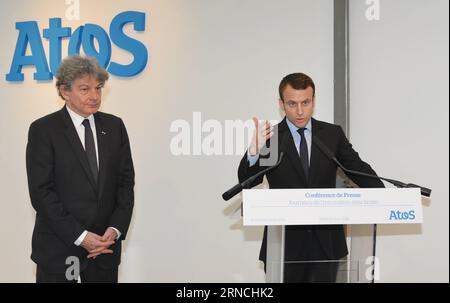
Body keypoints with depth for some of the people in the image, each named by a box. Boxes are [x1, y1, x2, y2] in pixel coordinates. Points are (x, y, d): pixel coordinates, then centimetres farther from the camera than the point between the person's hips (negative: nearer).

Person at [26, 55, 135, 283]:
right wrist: (80, 236, -14)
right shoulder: (43, 130, -5)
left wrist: (115, 229, -7)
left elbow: (126, 181, 7)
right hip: (58, 247, -3)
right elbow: (41, 192, -9)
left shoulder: (114, 126, 7)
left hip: (106, 244, 3)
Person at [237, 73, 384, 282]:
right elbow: (247, 181, -9)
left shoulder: (332, 134, 6)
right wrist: (254, 151, -31)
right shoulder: (270, 138, -1)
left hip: (326, 242, 2)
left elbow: (359, 170, 5)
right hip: (285, 242, -1)